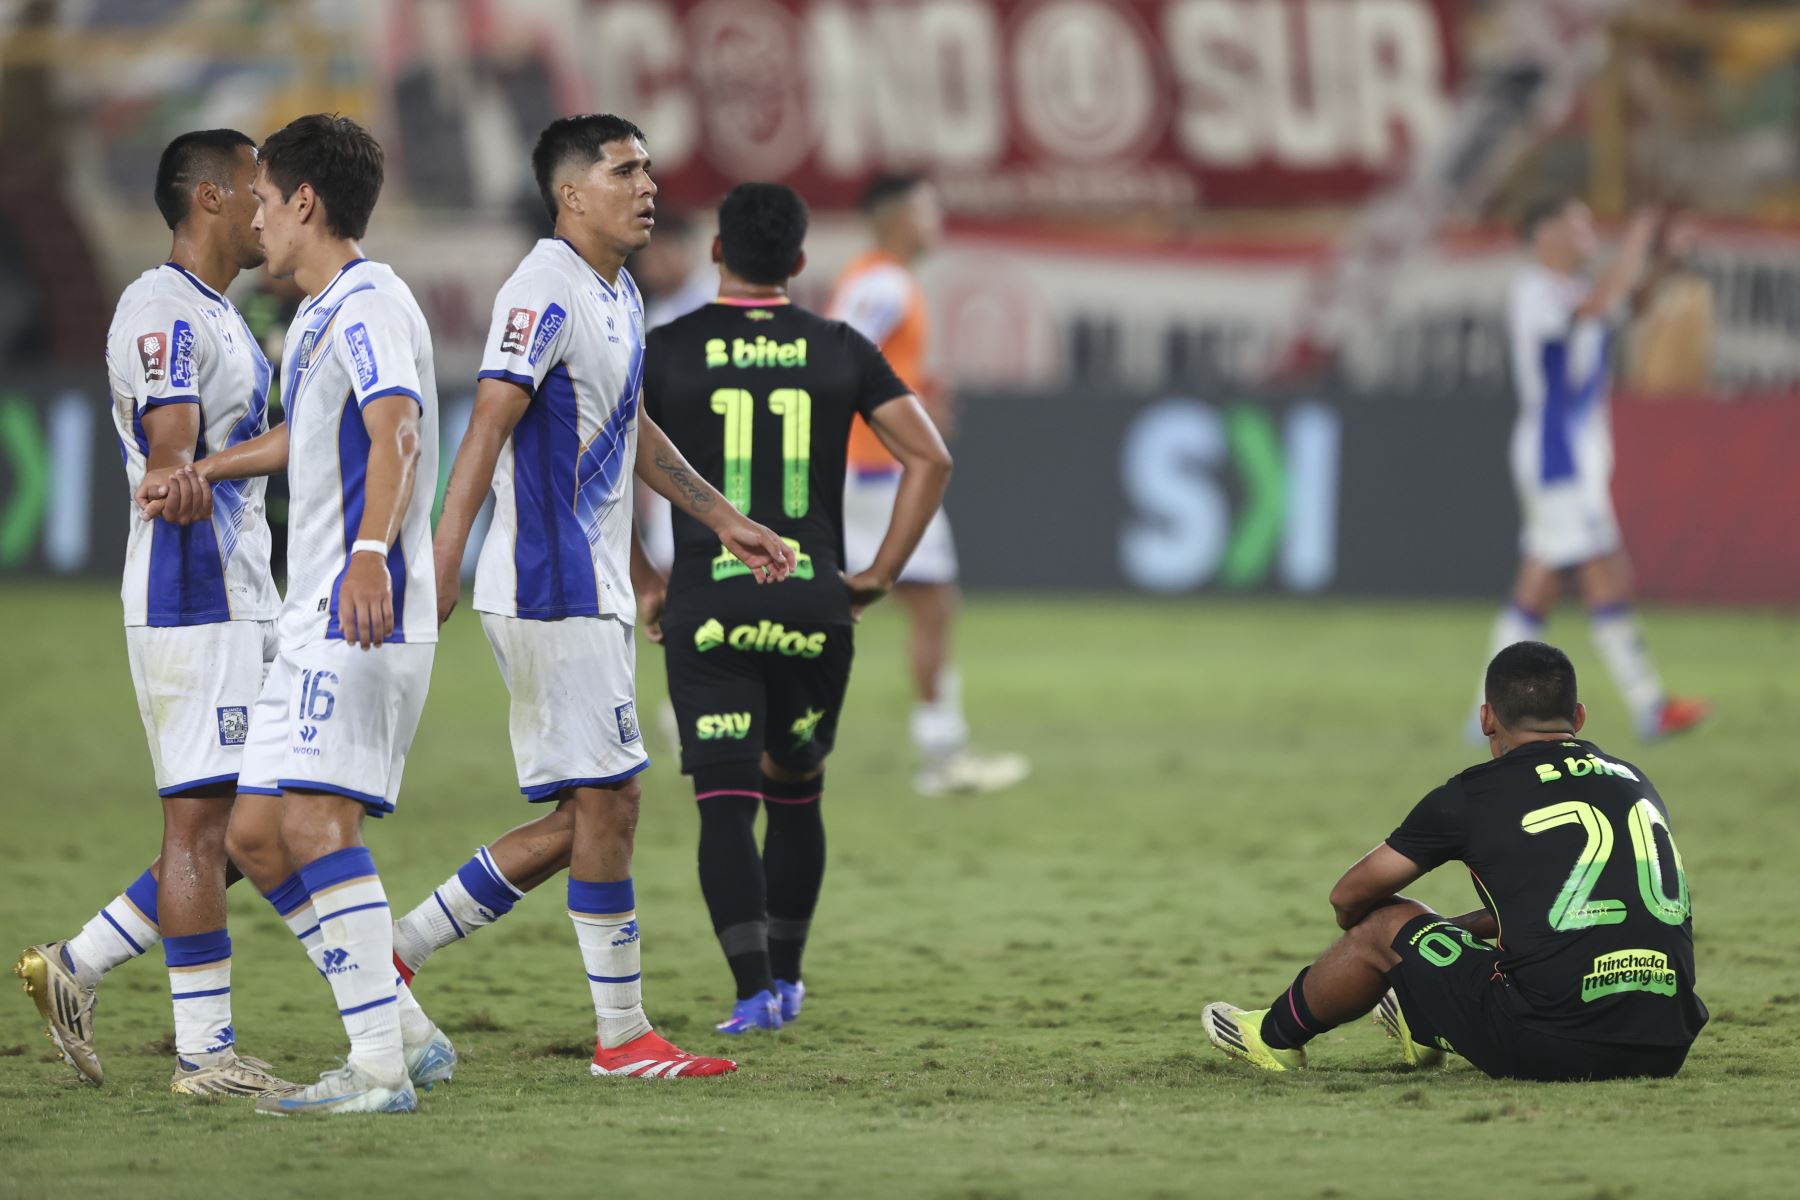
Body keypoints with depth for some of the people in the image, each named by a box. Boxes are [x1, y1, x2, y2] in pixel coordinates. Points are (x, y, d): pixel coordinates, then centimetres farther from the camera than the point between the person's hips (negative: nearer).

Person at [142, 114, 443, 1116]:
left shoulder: (369, 302, -10)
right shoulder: (316, 319, 22)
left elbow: (395, 432, -28)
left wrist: (371, 554, -42)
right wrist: (200, 474, 48)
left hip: (368, 615, -11)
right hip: (318, 624, 11)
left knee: (315, 820, -19)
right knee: (256, 833, 8)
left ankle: (379, 1069, -22)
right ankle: (403, 1036, 10)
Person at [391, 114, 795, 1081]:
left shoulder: (618, 295, 16)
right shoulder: (547, 292, -14)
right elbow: (489, 423, -24)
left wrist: (723, 520, 33)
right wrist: (443, 563, -33)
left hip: (591, 591, 10)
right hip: (551, 590, -10)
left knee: (578, 819, 10)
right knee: (606, 801, -6)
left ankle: (397, 953, 15)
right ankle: (623, 1035, 1)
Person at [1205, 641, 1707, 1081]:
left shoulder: (1474, 795, 2)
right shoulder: (1639, 786, 17)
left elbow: (1350, 897, 14)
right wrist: (1451, 929, 44)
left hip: (1550, 1049, -5)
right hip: (1666, 1049, 5)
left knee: (1386, 925, 17)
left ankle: (1275, 1036, 43)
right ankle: (1427, 1031, 62)